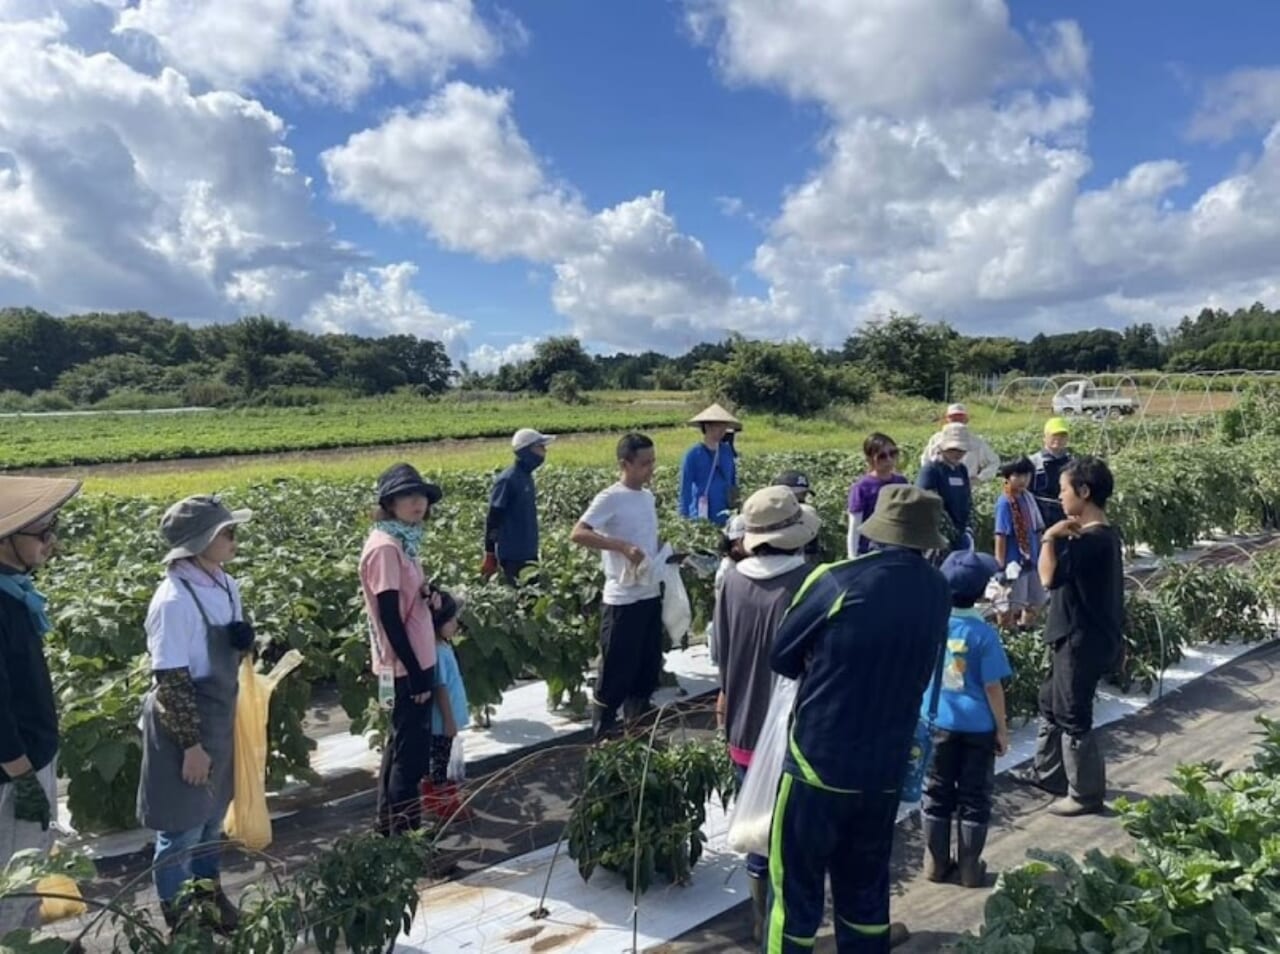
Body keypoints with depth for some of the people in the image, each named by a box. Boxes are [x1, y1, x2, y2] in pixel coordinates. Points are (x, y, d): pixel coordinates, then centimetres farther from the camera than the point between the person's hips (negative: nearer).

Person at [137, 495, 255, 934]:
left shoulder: (226, 585, 0)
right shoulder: (175, 601, -25)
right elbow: (170, 681, -22)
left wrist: (245, 640, -9)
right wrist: (192, 743, -18)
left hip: (219, 718, 8)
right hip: (183, 726, -8)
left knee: (213, 815, 23)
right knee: (183, 827, 10)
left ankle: (209, 892, 44)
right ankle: (178, 916, 31)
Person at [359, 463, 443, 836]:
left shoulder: (402, 541, 8)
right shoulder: (385, 547, -20)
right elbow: (390, 617, -21)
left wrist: (428, 594, -5)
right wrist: (416, 673, -19)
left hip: (416, 662, 10)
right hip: (406, 668, -10)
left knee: (402, 745, 19)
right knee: (411, 750, 1)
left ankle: (390, 823, 33)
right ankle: (403, 831, 14)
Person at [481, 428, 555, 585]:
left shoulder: (527, 477, 9)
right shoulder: (507, 480, -16)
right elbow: (493, 519, -14)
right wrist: (490, 556, -13)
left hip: (529, 554, 8)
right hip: (512, 556, -8)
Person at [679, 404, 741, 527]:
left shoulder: (728, 451, 5)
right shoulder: (693, 454, -7)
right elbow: (685, 488, -4)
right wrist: (685, 518, -5)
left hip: (725, 517, 4)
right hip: (701, 518, -4)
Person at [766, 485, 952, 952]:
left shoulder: (838, 581, -15)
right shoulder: (938, 593, 0)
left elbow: (782, 658, -4)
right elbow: (916, 668, 10)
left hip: (819, 761, -5)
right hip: (886, 767, 5)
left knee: (796, 884, 9)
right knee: (865, 883, 21)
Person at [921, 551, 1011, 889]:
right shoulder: (984, 632, -16)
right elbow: (992, 686, -13)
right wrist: (1002, 728, 0)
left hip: (937, 724, 3)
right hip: (977, 727, -2)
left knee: (937, 795, 15)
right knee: (973, 798, 12)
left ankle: (936, 863, 23)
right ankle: (970, 868, 21)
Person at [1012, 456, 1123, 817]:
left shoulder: (1092, 539, -24)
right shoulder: (1098, 534, 9)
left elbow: (1050, 577, -30)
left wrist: (1050, 538, -22)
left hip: (1083, 642, -11)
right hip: (1078, 637, 11)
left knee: (1072, 717, 3)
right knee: (1051, 703, 21)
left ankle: (1086, 793, 18)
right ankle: (1048, 773, 35)